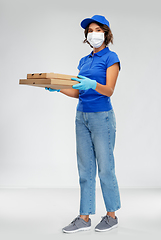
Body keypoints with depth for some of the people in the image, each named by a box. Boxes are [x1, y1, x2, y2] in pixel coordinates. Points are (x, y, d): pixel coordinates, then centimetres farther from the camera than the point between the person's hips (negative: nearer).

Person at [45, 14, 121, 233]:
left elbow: (109, 90, -15)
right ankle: (85, 218, 15)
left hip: (102, 117, -7)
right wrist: (57, 88, 0)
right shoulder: (84, 61, 15)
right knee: (85, 169, 7)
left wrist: (92, 84, -33)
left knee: (105, 168, 1)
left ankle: (112, 215, 18)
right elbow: (78, 92, 13)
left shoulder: (111, 58, -5)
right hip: (82, 116, 7)